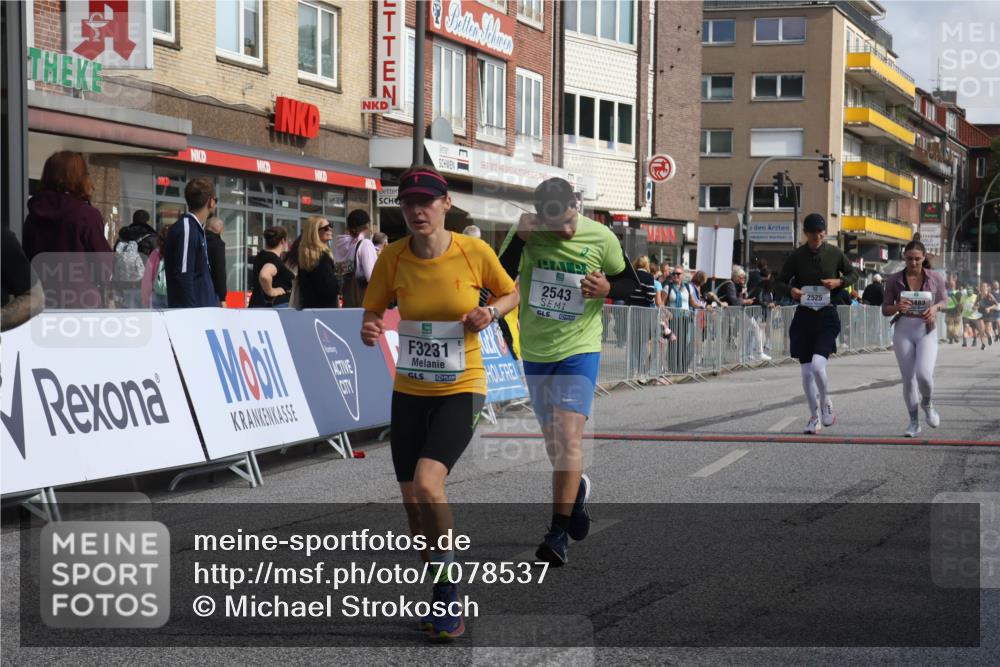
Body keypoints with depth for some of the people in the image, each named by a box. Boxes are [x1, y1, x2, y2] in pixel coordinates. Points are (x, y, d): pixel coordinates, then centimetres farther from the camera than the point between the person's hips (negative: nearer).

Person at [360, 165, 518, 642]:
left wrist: (490, 313, -15)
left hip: (460, 390, -4)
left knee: (427, 484, -24)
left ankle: (447, 590, -4)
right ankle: (442, 596, 31)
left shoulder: (474, 252, -11)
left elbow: (509, 293, 6)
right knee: (412, 503, 8)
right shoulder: (392, 258, -7)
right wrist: (369, 331, -19)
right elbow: (373, 311, 4)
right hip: (409, 392, 4)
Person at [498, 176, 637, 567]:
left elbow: (630, 281, 6)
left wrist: (607, 290, -16)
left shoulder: (601, 238, -8)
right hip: (535, 352, 3)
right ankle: (577, 490, 46)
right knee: (553, 439, 15)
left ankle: (558, 533, -12)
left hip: (580, 349, -3)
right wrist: (519, 241, -25)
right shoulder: (524, 235, -7)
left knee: (569, 437, -15)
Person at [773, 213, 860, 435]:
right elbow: (780, 281, 6)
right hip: (804, 315, 2)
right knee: (806, 371, 4)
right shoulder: (796, 256, 0)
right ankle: (814, 416, 20)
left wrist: (839, 282, -7)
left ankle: (826, 402, 9)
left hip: (827, 316, -2)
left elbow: (853, 273, 14)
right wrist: (791, 290, -15)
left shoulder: (835, 253, 0)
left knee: (817, 365, -20)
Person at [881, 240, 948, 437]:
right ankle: (914, 422, 17)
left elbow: (944, 299, 14)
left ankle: (928, 404, 13)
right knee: (908, 378, 2)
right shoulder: (894, 280, -1)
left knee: (924, 373, -20)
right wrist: (897, 307, -18)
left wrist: (935, 307, -9)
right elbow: (885, 310, 5)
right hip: (903, 330, 1)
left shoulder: (935, 278, -1)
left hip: (927, 331, -1)